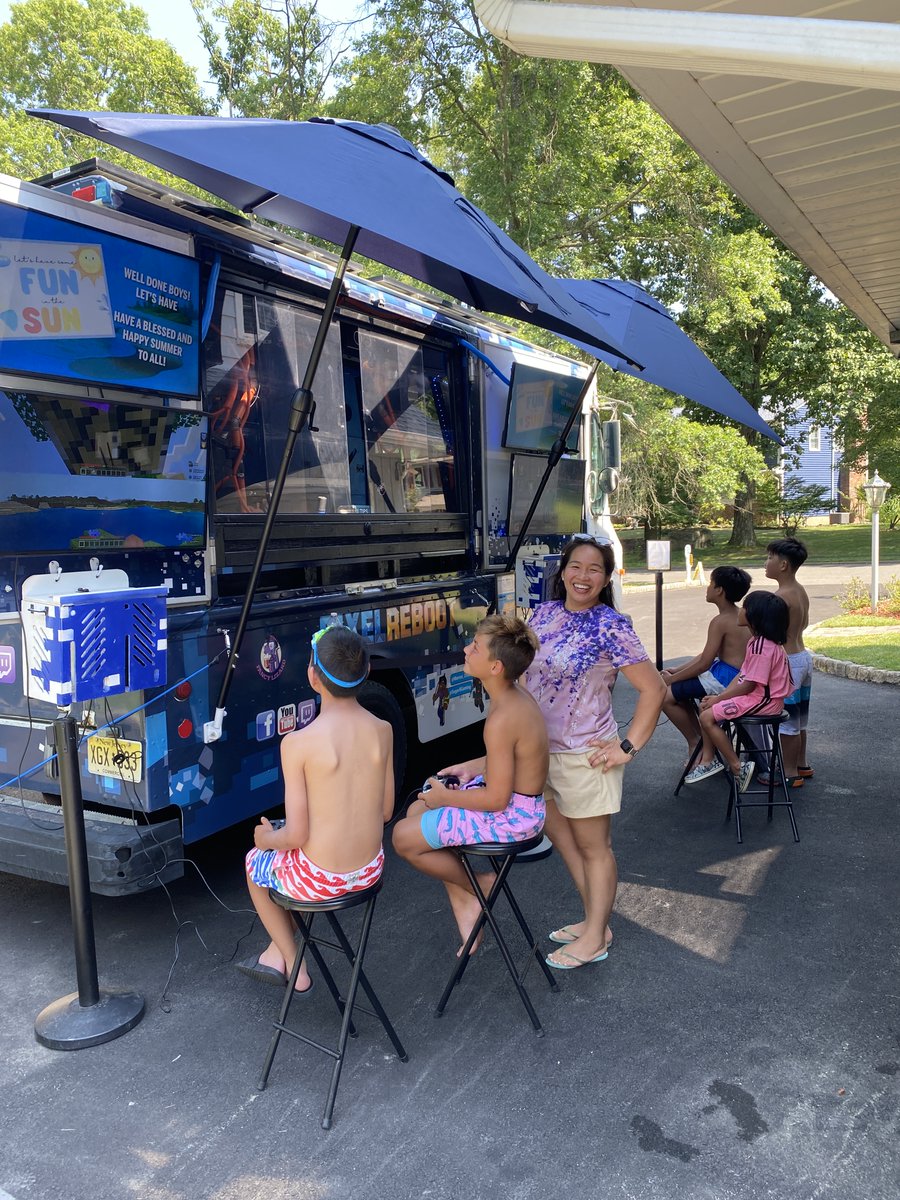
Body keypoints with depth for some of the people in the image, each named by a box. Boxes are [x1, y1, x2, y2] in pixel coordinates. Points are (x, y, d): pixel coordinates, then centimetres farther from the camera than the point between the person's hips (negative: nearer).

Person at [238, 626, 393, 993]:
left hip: (319, 879, -5)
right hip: (370, 869, 5)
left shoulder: (298, 743, -22)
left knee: (255, 861, 29)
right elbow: (386, 811, 2)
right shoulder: (383, 731, -8)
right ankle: (278, 953, 42)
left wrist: (267, 838, 4)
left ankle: (295, 968, 39)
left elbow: (296, 835, -17)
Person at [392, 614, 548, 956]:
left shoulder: (501, 720, -29)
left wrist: (445, 797, -12)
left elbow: (497, 798, -25)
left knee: (404, 837, -7)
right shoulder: (517, 695, 0)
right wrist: (468, 768, 6)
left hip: (512, 816, -10)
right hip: (521, 801, 10)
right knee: (417, 810, 18)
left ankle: (475, 890, 12)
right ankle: (462, 903, 20)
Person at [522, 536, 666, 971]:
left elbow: (653, 689, -16)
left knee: (593, 847, 10)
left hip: (585, 756, -7)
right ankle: (594, 921, 39)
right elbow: (526, 674, 15)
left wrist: (628, 746, -17)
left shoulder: (610, 626, -17)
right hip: (541, 750, 7)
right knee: (562, 839, 20)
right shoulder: (543, 615, 2)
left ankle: (595, 937, 27)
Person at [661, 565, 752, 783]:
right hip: (736, 676, 10)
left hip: (724, 679, -10)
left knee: (666, 695, -9)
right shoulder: (740, 615, 12)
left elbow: (704, 663, -19)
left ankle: (695, 742, 11)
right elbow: (709, 654, 14)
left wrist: (672, 678, -7)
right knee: (680, 689, 21)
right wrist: (676, 671, 11)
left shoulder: (720, 622, -18)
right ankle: (706, 753, 21)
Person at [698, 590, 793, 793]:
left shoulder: (762, 647, -23)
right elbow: (742, 675, 9)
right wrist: (719, 697, 0)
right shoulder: (757, 640, 9)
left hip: (763, 700, -11)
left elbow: (749, 685, -22)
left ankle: (738, 768, -11)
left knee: (707, 717, -16)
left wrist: (718, 699, -13)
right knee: (706, 706, 13)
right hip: (760, 696, 11)